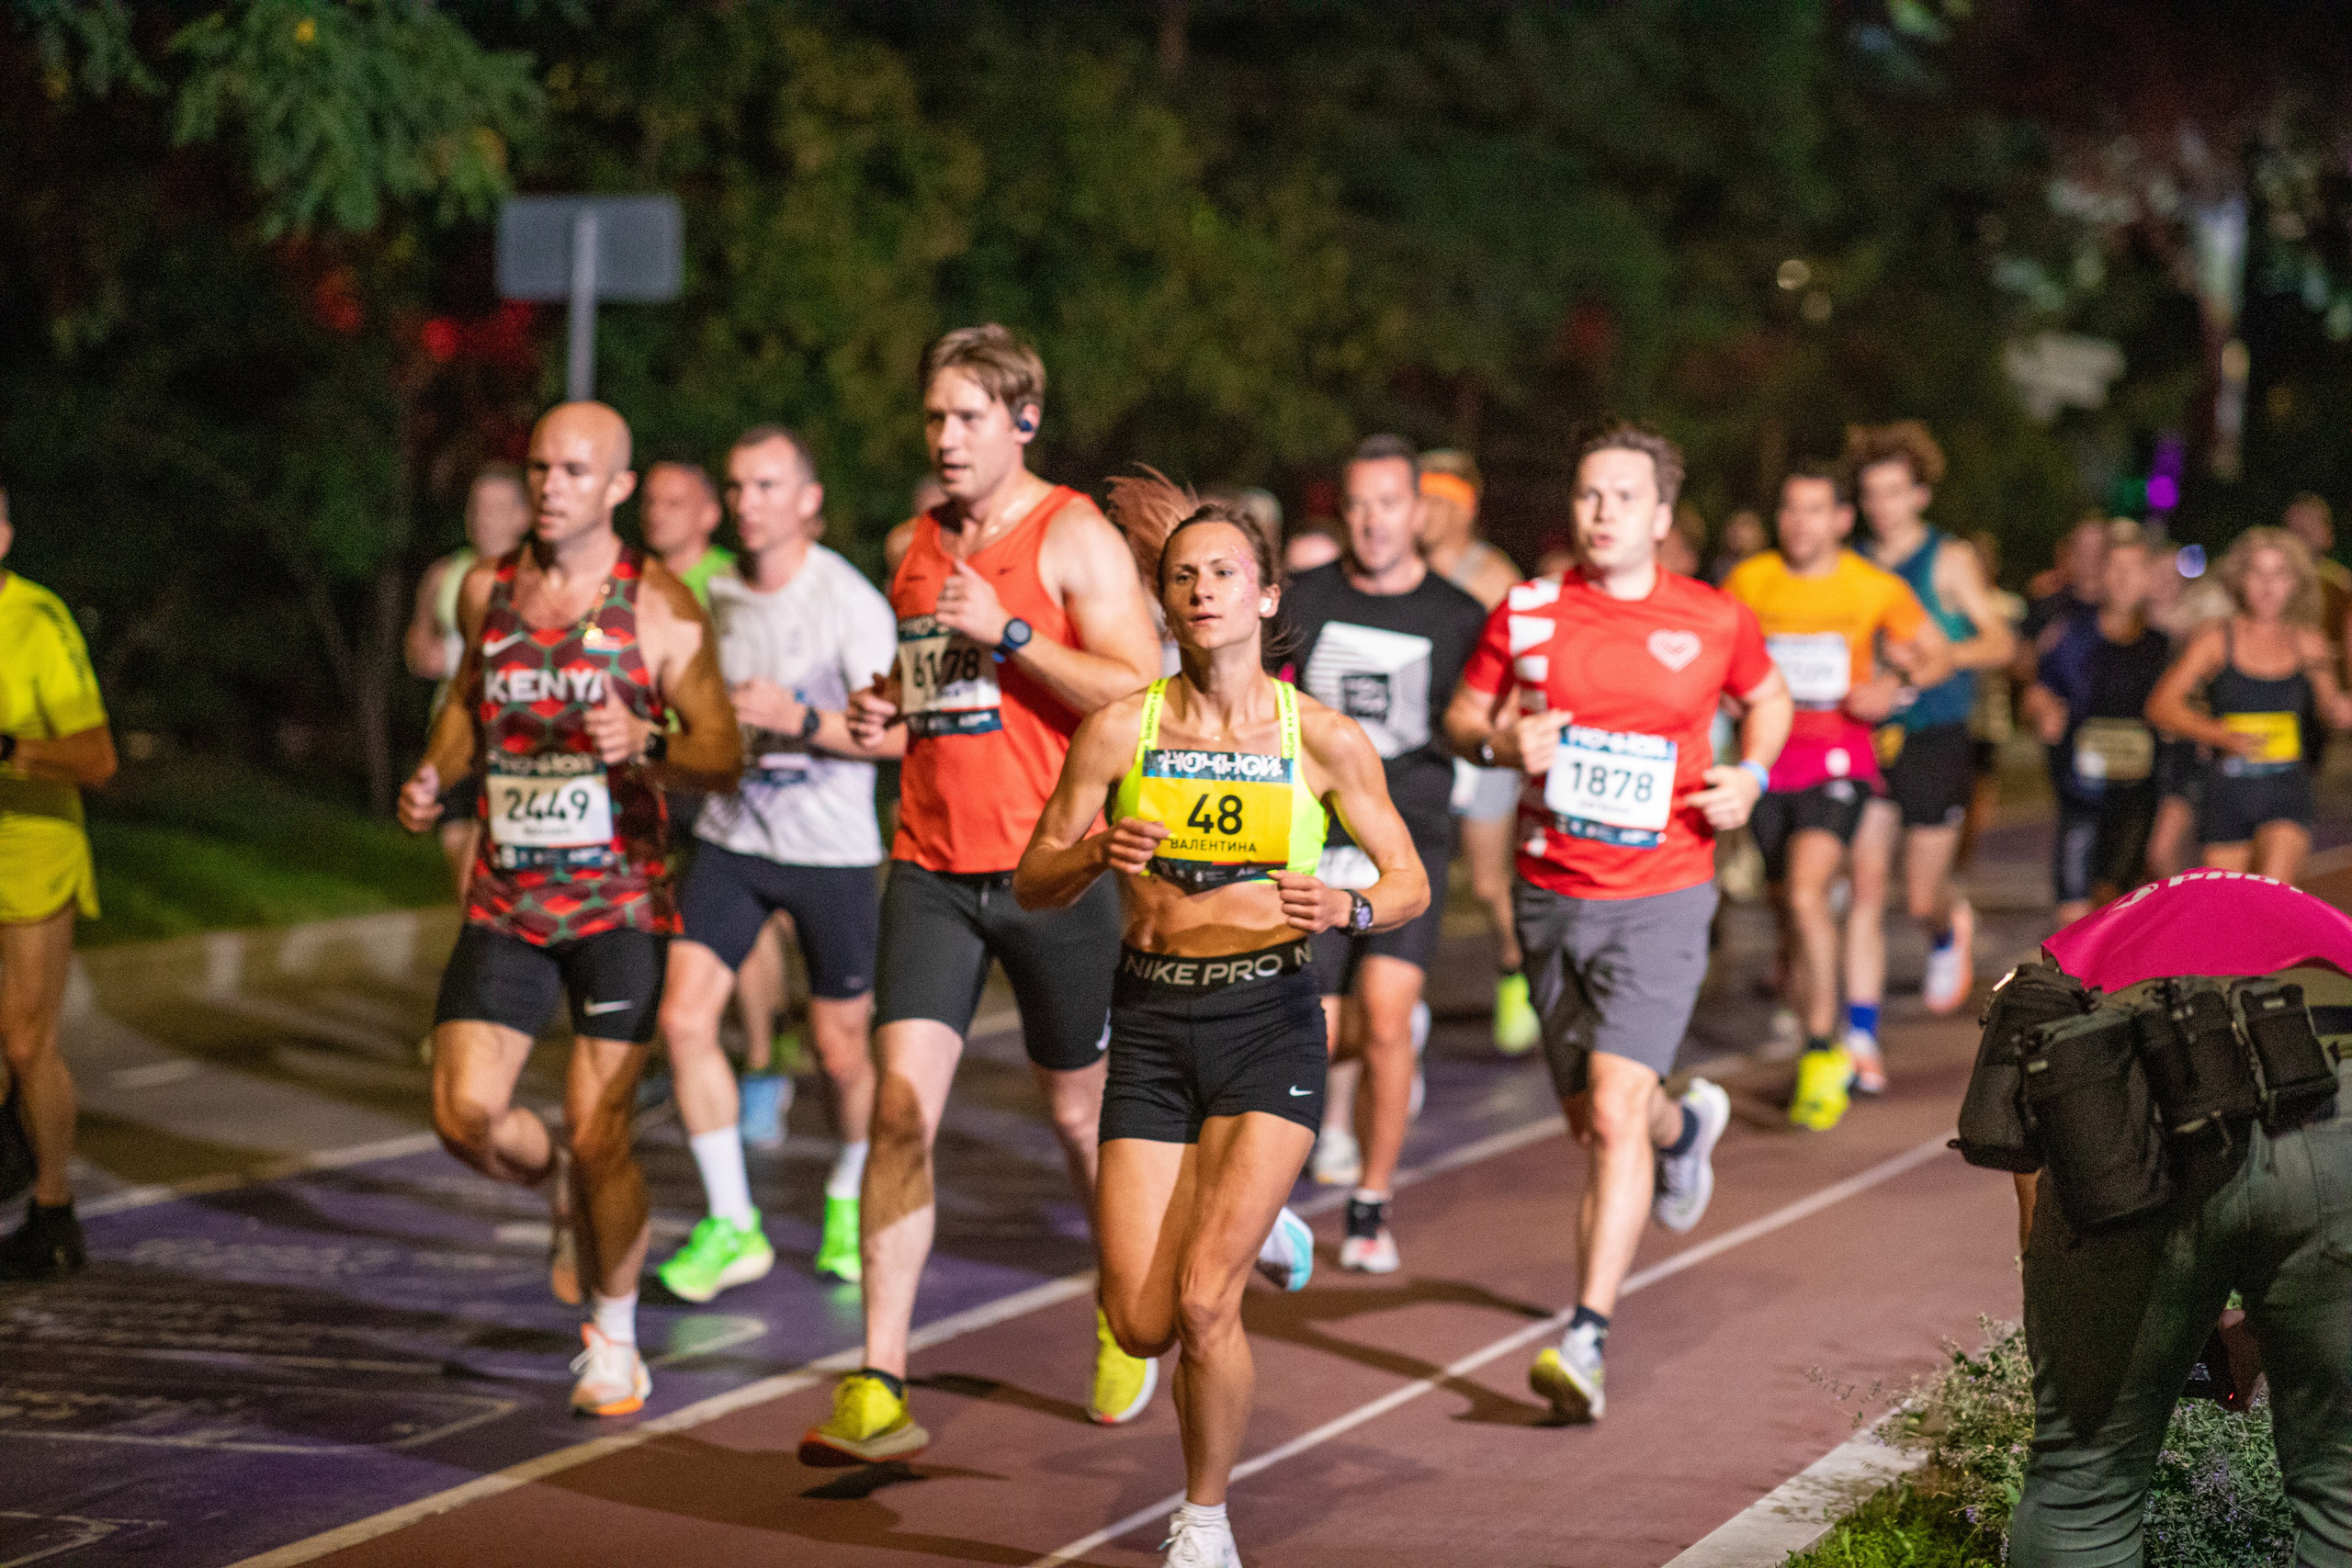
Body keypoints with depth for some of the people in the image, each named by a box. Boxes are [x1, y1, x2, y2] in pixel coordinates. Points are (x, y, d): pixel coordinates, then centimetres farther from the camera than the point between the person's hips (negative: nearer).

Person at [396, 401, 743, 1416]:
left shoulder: (658, 606, -7)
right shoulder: (486, 590, 6)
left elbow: (724, 759, -7)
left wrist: (645, 747, -27)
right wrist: (433, 776, 5)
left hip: (620, 901, -4)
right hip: (506, 901, 4)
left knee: (596, 1134, -8)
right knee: (466, 1115, -9)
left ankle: (614, 1336, 14)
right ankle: (568, 1191, 25)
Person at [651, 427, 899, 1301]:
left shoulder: (850, 601, -12)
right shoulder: (715, 598, 6)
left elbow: (899, 735, -14)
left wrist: (800, 719, -25)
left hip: (831, 849, -4)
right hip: (729, 841, 4)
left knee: (842, 1049, 7)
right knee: (684, 1015, -12)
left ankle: (848, 1199, 36)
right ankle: (731, 1226, -3)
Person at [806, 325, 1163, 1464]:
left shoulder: (1074, 539, -6)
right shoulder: (914, 547, 12)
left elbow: (1138, 697, -15)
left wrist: (1009, 634, -20)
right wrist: (884, 711, 7)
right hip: (933, 867, 4)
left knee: (1080, 1112, 11)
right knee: (901, 1106, -10)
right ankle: (879, 1390, -12)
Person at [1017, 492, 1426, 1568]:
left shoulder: (1324, 740, -4)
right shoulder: (1118, 732, -1)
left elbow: (1410, 881, 5)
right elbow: (1033, 884, 4)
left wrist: (1349, 908, -17)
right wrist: (1095, 855, -18)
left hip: (1269, 1021, -2)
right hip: (1153, 1023, 2)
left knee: (1200, 1301, -16)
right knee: (1141, 1325, -1)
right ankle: (1253, 1231, 35)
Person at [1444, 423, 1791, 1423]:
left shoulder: (1715, 621, 0)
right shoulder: (1525, 615, 1)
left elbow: (1767, 699, 19)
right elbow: (1462, 718, 11)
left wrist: (1750, 775, 1)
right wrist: (1503, 742, -11)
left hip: (1659, 899, -3)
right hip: (1549, 894, 3)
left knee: (1613, 1114, -17)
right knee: (1591, 1117, 15)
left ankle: (1586, 1340, -17)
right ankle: (1684, 1126, 51)